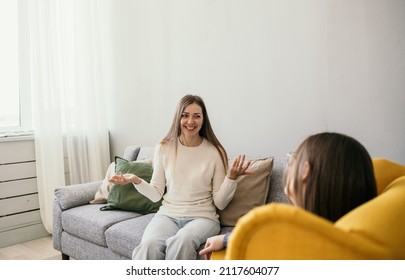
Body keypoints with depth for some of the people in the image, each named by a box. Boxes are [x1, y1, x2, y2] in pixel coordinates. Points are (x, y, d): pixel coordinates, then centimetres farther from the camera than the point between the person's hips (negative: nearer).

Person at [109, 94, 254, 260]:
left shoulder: (215, 152, -1)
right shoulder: (164, 148, 5)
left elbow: (220, 203, 0)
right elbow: (156, 194, 8)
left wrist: (231, 178, -16)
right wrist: (136, 181, -9)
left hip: (202, 217, -1)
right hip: (168, 214, 2)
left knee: (182, 241, -36)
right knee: (149, 245, -32)